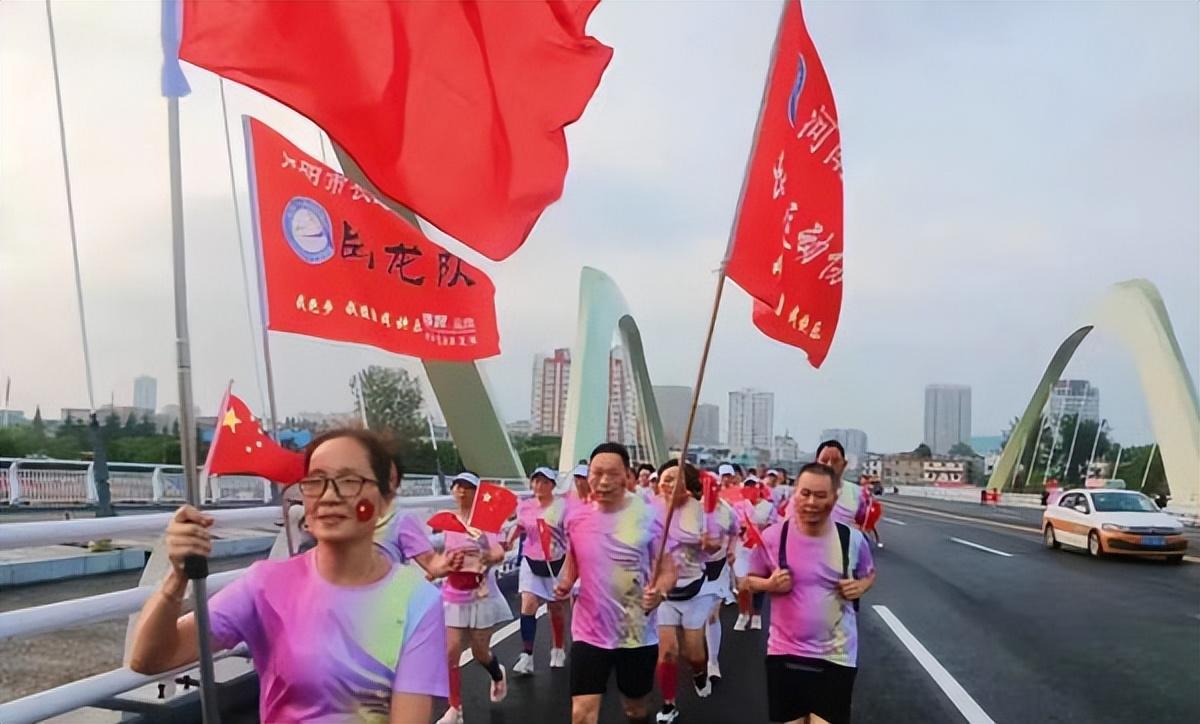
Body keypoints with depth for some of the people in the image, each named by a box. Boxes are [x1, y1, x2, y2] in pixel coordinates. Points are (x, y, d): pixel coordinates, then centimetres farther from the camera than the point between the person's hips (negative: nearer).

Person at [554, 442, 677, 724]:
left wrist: (659, 591, -28)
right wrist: (565, 583, -7)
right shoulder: (575, 516, -3)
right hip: (590, 632, 1)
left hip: (638, 634, -1)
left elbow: (667, 570, -7)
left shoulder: (648, 516, -11)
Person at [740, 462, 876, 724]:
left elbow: (869, 573, 14)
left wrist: (861, 586, -8)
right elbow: (751, 579, 4)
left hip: (836, 655, 0)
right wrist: (770, 585, -16)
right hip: (786, 651, 0)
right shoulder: (772, 536, -9)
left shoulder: (852, 539, -6)